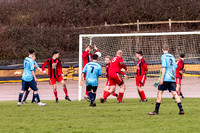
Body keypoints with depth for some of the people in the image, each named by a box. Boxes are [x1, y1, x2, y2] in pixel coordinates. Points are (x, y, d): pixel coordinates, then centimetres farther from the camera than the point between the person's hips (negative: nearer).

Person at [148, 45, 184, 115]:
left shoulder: (163, 56, -3)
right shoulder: (172, 56, 16)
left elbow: (164, 67, -13)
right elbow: (175, 67, 18)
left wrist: (161, 78, -15)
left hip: (166, 78, -6)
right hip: (173, 79, 6)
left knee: (159, 92, 0)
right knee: (174, 93, 2)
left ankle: (156, 111, 0)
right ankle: (181, 109, -10)